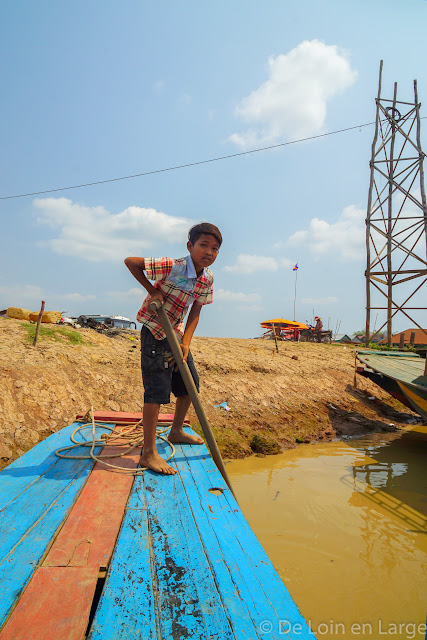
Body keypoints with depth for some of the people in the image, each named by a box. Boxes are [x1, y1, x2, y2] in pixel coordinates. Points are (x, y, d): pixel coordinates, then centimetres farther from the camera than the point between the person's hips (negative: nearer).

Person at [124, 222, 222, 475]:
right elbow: (130, 262, -18)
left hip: (177, 334, 8)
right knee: (157, 390, -10)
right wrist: (152, 290, -20)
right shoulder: (172, 267, -23)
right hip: (155, 334, -8)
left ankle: (177, 431, 37)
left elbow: (195, 312, 2)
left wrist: (186, 343, -9)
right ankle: (149, 453, 0)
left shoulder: (208, 278, -2)